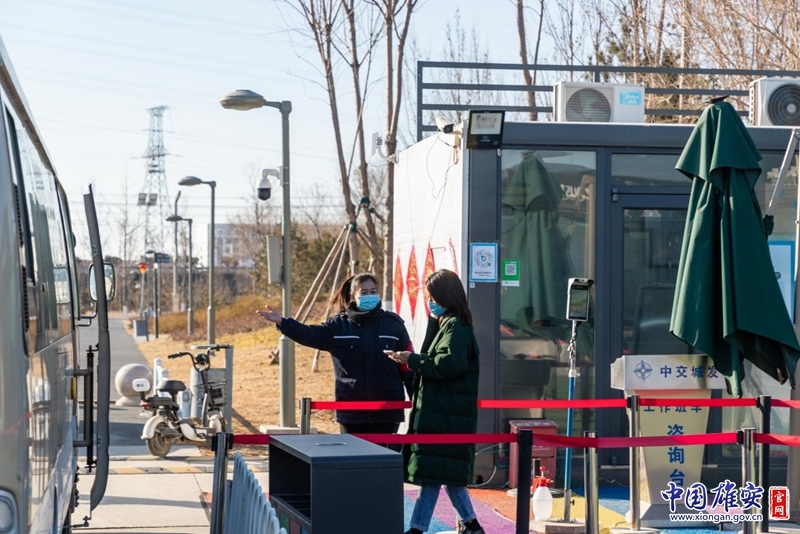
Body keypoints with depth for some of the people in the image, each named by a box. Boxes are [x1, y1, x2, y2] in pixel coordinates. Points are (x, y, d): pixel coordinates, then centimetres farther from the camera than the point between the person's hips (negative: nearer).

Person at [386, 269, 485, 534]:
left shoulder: (455, 327, -13)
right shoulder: (445, 324, 17)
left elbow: (449, 363, -25)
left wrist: (413, 360, -17)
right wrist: (415, 361, 3)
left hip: (446, 417, -10)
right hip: (441, 413, 10)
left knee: (432, 475, -8)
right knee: (447, 474, 14)